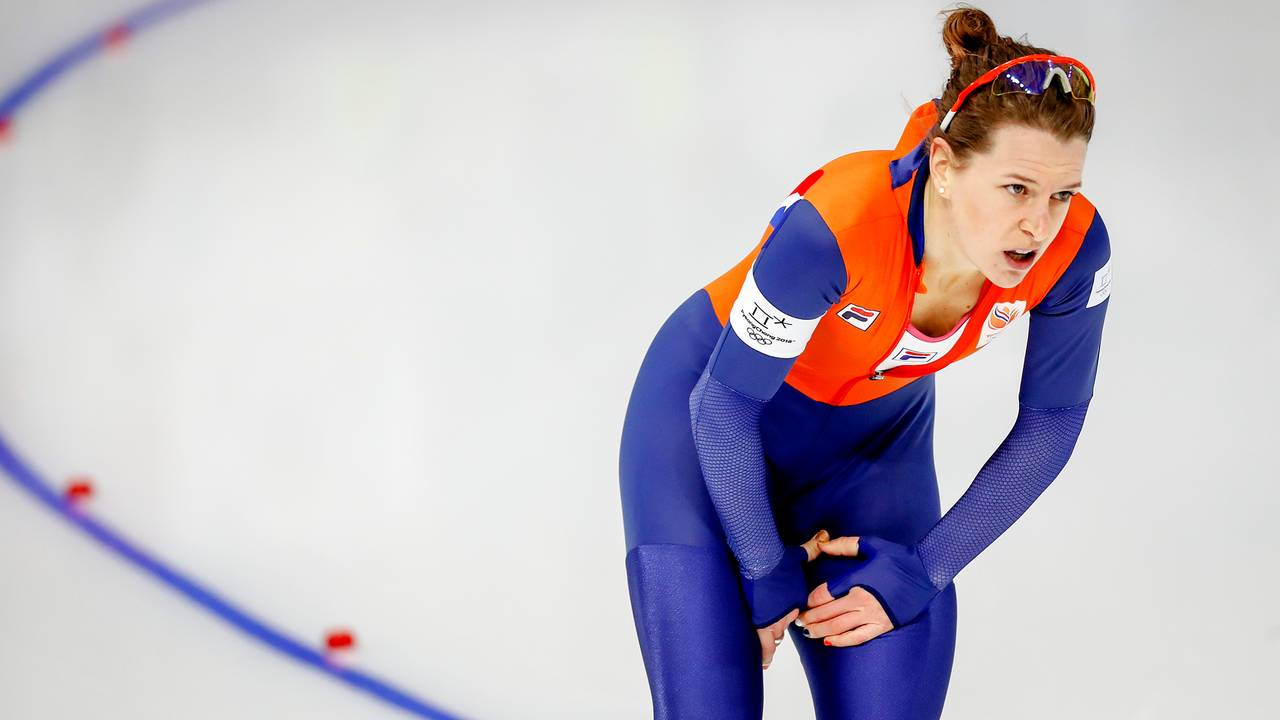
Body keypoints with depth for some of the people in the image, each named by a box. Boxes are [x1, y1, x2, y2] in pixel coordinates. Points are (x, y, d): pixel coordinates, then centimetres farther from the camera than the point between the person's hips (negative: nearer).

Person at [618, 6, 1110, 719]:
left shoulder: (1074, 247, -25)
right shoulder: (837, 226, -38)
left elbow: (1050, 422, -9)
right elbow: (725, 403, -24)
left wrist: (921, 569, -10)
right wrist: (768, 570, -14)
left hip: (880, 428, 4)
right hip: (712, 404, -4)